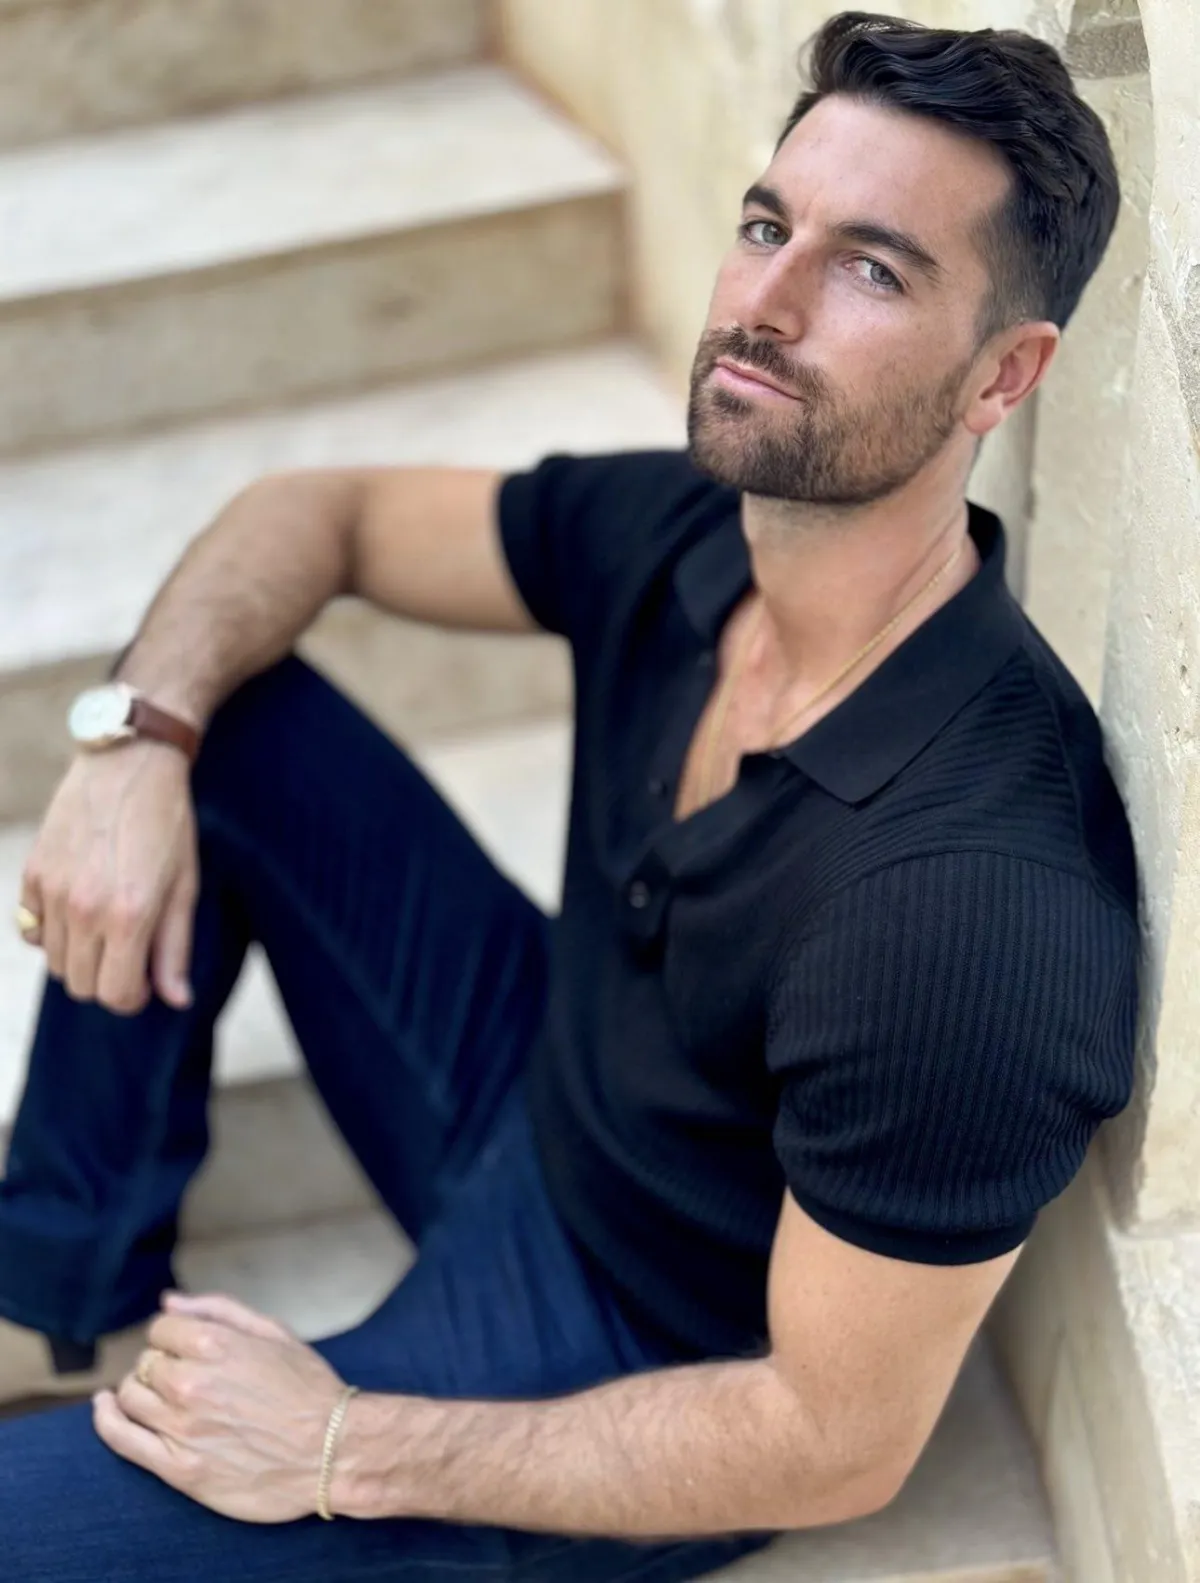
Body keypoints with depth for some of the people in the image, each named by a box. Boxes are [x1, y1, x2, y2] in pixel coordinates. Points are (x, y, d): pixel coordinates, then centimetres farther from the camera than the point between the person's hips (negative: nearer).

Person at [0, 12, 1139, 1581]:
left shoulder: (973, 896, -37)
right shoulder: (680, 534, -14)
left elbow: (839, 1446, -27)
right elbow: (315, 512, 2)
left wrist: (343, 1450, -21)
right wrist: (136, 737, -18)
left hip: (644, 1380, -7)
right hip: (526, 1098, 7)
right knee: (220, 719, -2)